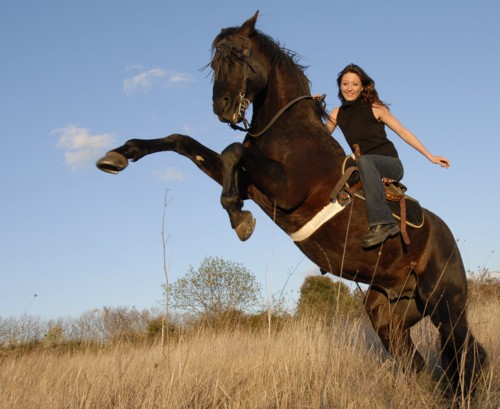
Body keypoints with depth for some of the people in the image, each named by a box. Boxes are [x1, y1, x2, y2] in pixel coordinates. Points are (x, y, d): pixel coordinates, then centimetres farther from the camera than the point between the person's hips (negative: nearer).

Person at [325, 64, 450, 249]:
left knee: (364, 160, -36)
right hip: (364, 168, 5)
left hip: (391, 165, -5)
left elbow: (403, 132, 0)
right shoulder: (337, 114, 10)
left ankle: (382, 222, -47)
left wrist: (430, 157, -4)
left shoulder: (374, 108, -1)